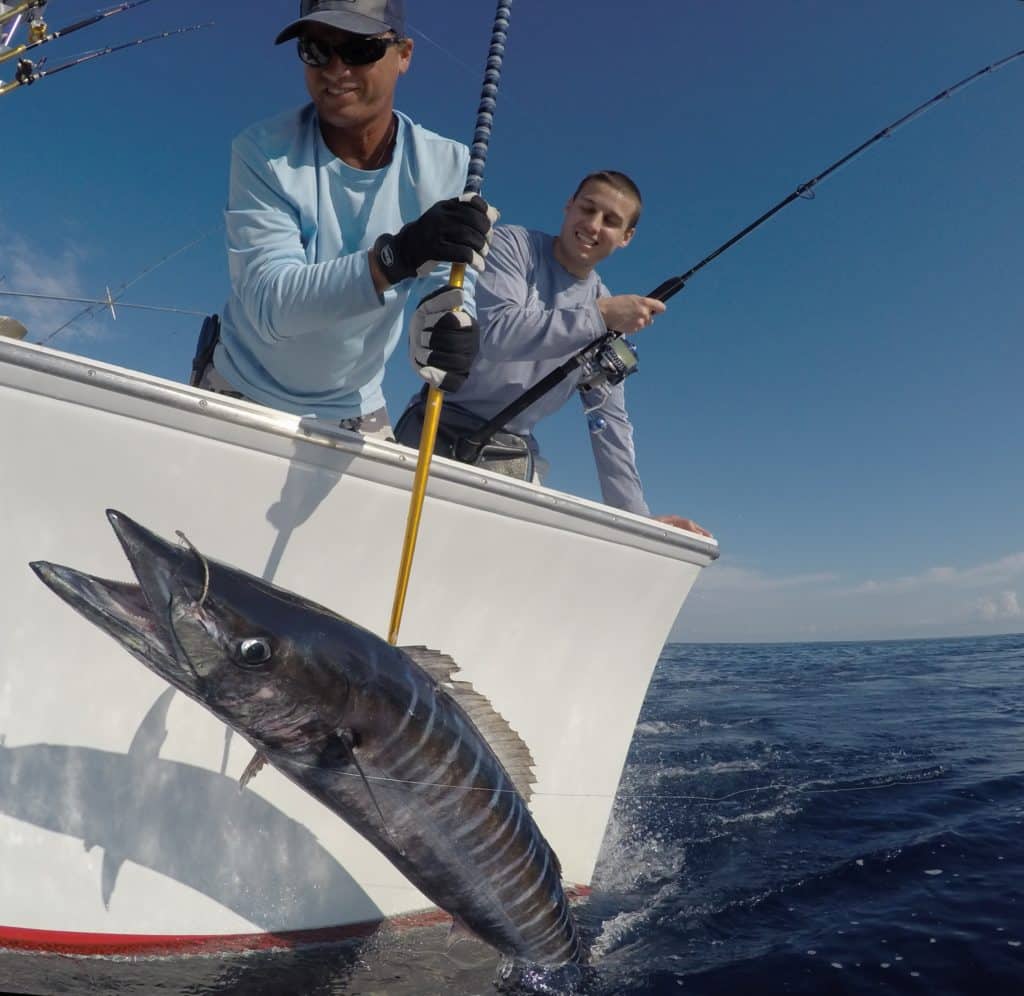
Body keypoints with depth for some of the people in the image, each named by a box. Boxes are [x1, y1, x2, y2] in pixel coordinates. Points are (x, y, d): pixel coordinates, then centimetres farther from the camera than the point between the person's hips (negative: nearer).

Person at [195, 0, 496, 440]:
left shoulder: (448, 166, -12)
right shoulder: (262, 151, -18)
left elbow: (451, 281, -14)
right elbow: (269, 306, -29)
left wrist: (453, 321, -39)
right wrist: (396, 255, -44)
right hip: (240, 393, -1)